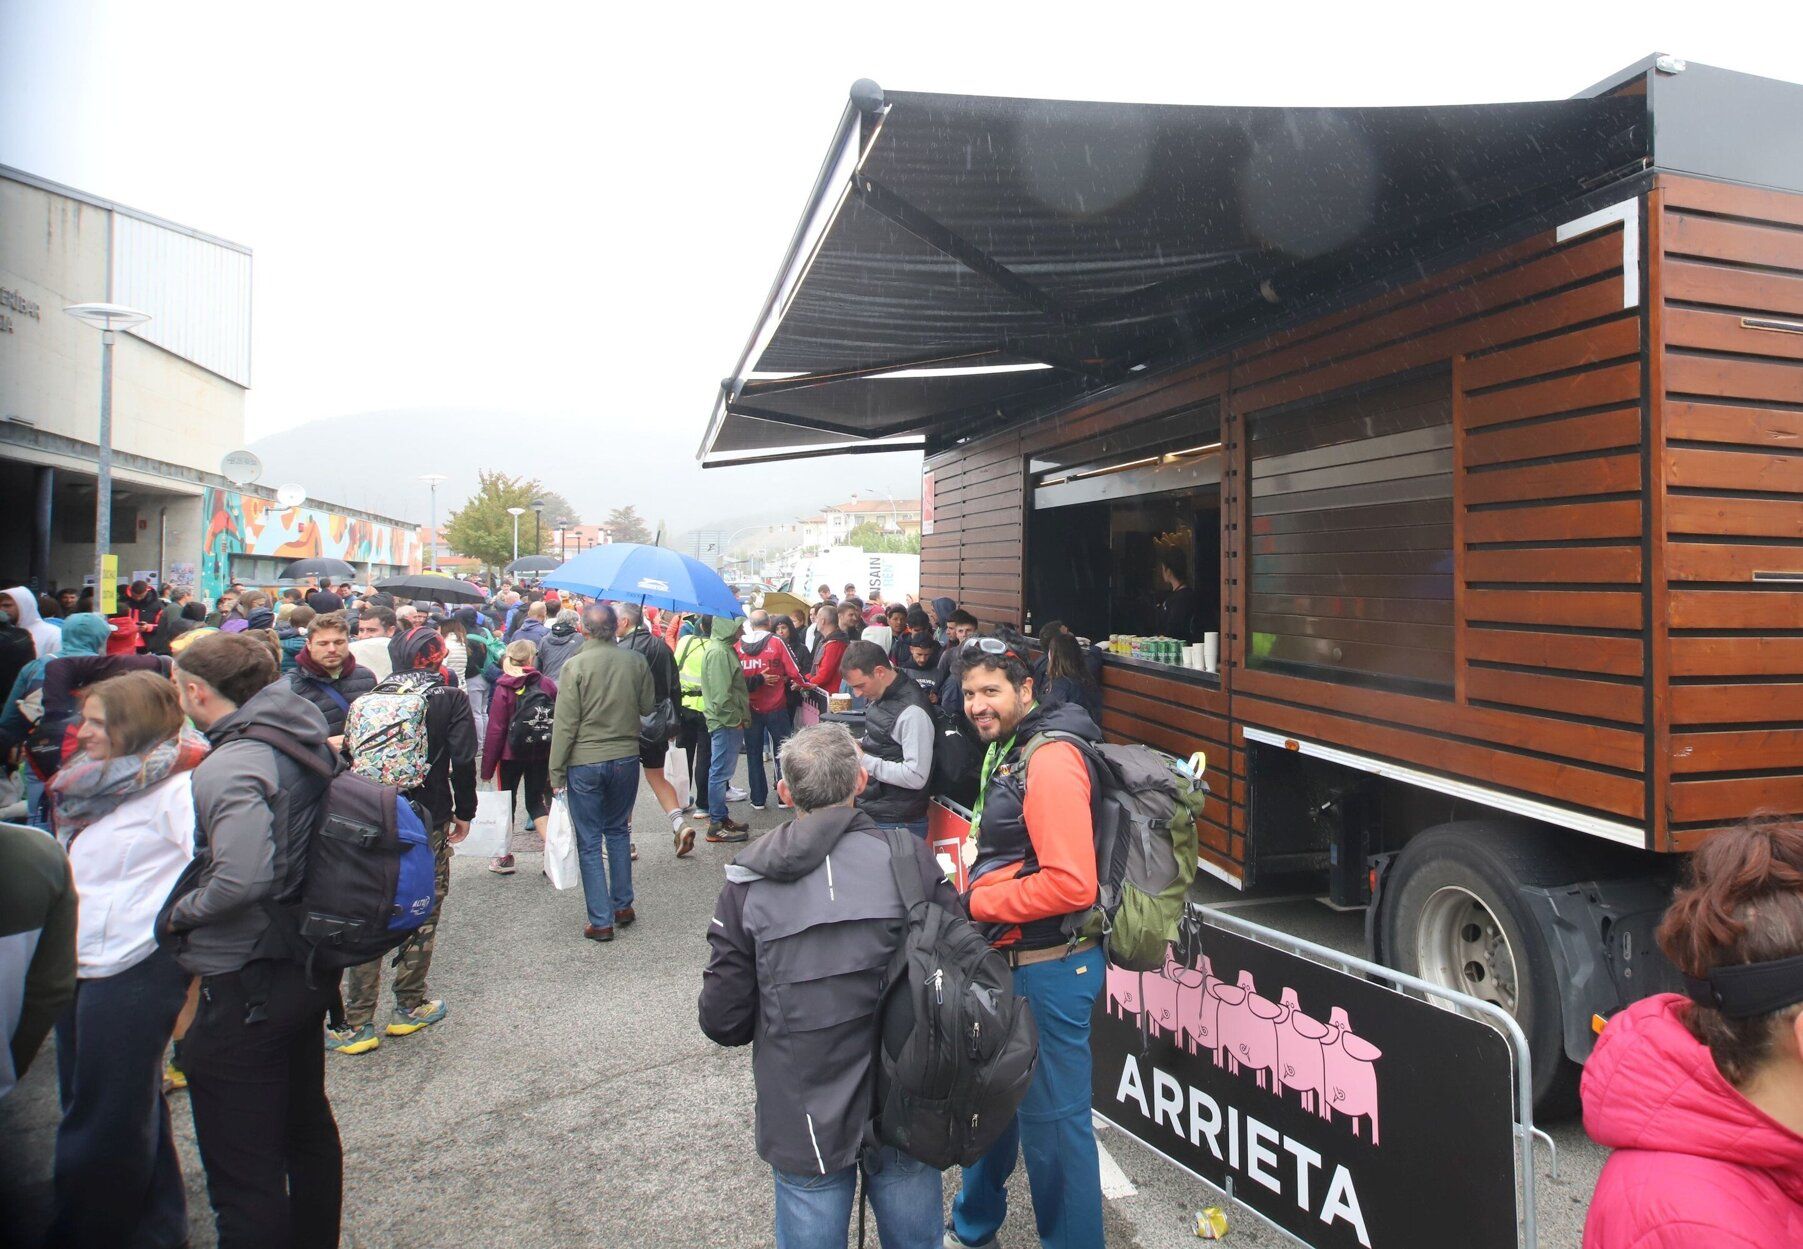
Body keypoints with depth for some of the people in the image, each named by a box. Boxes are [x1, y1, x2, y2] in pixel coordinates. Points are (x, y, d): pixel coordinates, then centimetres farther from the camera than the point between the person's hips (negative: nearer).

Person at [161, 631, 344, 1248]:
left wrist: (179, 913, -16)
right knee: (307, 1127, 26)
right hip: (307, 966, 9)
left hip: (245, 987, -9)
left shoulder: (231, 764, -22)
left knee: (243, 1172, 5)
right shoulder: (304, 740, 4)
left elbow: (242, 878, -35)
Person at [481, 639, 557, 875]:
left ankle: (504, 856, 21)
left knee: (507, 801, 14)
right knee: (536, 801, 14)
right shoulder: (547, 684, -6)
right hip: (541, 754, 2)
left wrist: (487, 765, -4)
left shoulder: (504, 688, -12)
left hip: (511, 753, -2)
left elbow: (495, 729, -11)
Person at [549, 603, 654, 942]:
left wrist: (556, 771, -4)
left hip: (585, 763, -3)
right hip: (626, 759, 3)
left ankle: (601, 921, 10)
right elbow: (647, 707, 5)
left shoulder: (576, 665, -13)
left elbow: (565, 723, -11)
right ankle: (623, 906, 26)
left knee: (590, 842, 7)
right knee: (618, 831, 21)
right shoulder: (637, 661, -5)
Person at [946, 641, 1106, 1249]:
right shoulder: (1007, 749, 10)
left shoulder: (1050, 761, -22)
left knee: (1051, 1120, 6)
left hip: (1048, 966, -10)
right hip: (1010, 960, 10)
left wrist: (974, 902, -19)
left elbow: (1072, 884, -28)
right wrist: (974, 896, 5)